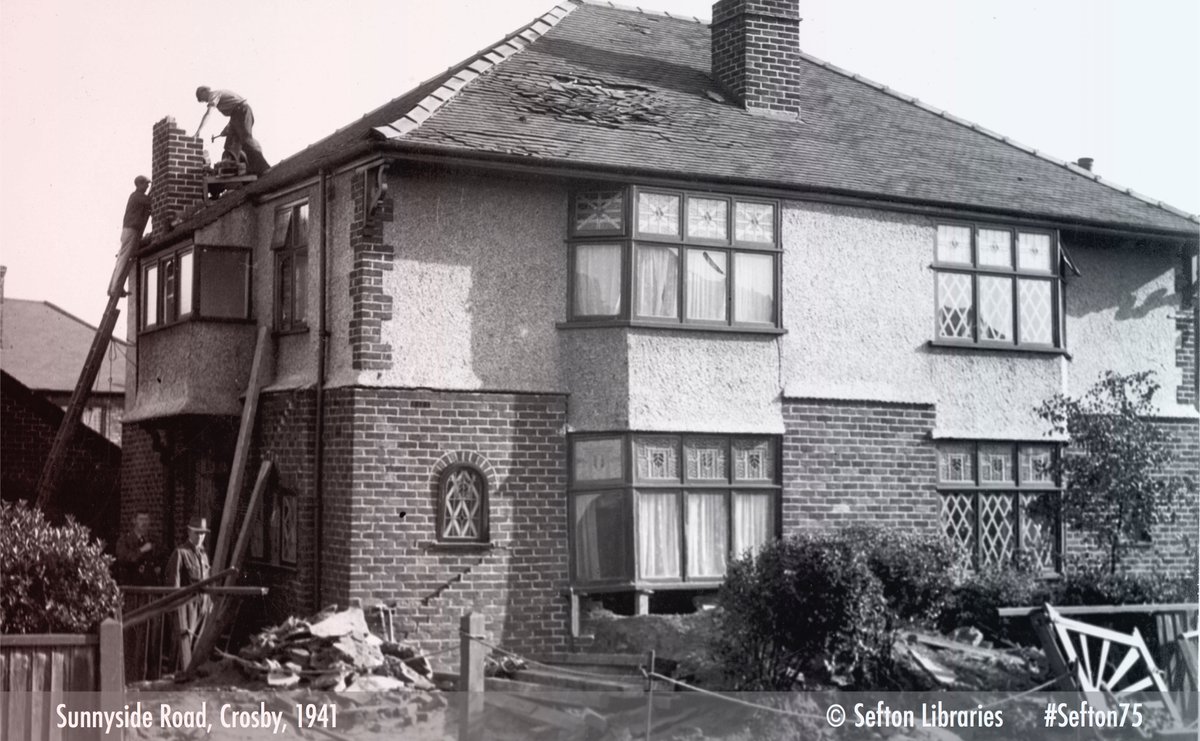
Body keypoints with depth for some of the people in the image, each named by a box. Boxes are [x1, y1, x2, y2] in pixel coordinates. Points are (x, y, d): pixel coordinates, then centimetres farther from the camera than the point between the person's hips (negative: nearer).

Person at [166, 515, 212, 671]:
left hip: (203, 601, 7)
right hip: (188, 601, -7)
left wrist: (210, 602, 16)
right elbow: (173, 578, -7)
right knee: (186, 636, -10)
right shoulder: (181, 552, -4)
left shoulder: (203, 554, 18)